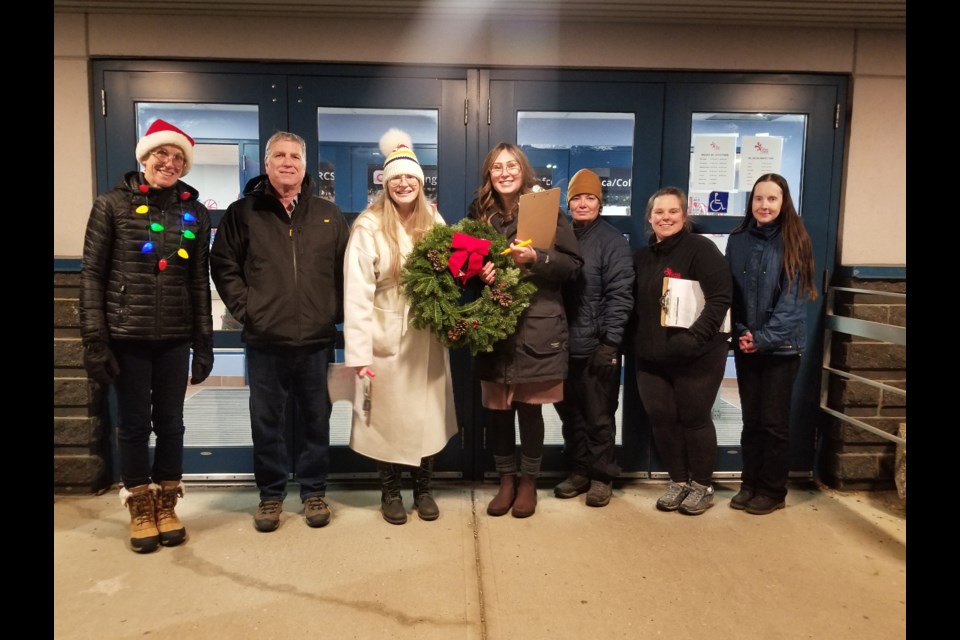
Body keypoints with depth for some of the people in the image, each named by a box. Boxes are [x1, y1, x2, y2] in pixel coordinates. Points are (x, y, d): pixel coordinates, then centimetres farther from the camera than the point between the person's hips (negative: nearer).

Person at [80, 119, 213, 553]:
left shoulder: (195, 213, 6)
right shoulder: (113, 205, 0)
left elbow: (200, 282, 7)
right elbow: (92, 274, -2)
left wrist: (204, 343, 4)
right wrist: (94, 340, -8)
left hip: (175, 339, 2)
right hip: (126, 337, -2)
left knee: (170, 423, 9)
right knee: (134, 424, 8)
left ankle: (166, 507, 26)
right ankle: (141, 512, 24)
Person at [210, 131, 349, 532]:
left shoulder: (328, 214, 8)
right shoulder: (244, 212, 4)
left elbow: (345, 268, 9)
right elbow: (223, 263, 5)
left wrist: (337, 311, 1)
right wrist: (244, 307, -4)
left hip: (317, 340, 1)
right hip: (265, 341, -1)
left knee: (316, 421, 10)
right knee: (267, 423, 10)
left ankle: (314, 492, 26)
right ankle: (271, 495, 26)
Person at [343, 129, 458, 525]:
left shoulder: (434, 222, 5)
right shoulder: (369, 227, -10)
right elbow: (357, 293, -13)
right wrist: (358, 352, -17)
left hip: (427, 338, 4)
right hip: (387, 340, -4)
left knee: (426, 415, 11)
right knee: (389, 416, 8)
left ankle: (423, 489, 29)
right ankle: (390, 493, 27)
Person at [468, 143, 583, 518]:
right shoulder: (479, 213, 8)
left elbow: (573, 264, -4)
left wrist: (535, 258, -18)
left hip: (537, 327, -2)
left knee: (530, 408, 6)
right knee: (498, 409, 8)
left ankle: (528, 482, 25)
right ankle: (506, 480, 27)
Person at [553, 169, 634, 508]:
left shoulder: (612, 240, -4)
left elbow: (620, 295, -10)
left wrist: (610, 343, -16)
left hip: (597, 346, -5)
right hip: (563, 344, 5)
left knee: (598, 416, 6)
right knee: (569, 412, 13)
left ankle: (601, 476, 21)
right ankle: (579, 470, 29)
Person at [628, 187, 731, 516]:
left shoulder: (701, 249, -8)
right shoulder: (642, 256, 13)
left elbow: (720, 298, -16)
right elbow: (635, 304, 17)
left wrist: (695, 338, -23)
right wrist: (635, 341, 6)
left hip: (696, 356, -6)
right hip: (651, 357, 6)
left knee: (694, 419, 4)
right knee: (661, 419, 8)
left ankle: (702, 485, 22)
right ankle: (678, 481, 25)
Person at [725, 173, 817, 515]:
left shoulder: (794, 243, -5)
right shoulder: (737, 240, 5)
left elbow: (793, 300, -11)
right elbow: (729, 292, 6)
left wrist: (764, 338, -18)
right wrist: (742, 332, -6)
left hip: (781, 346, -3)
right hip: (745, 344, 3)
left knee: (774, 421, 4)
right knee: (751, 419, 11)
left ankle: (773, 491, 18)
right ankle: (750, 484, 24)